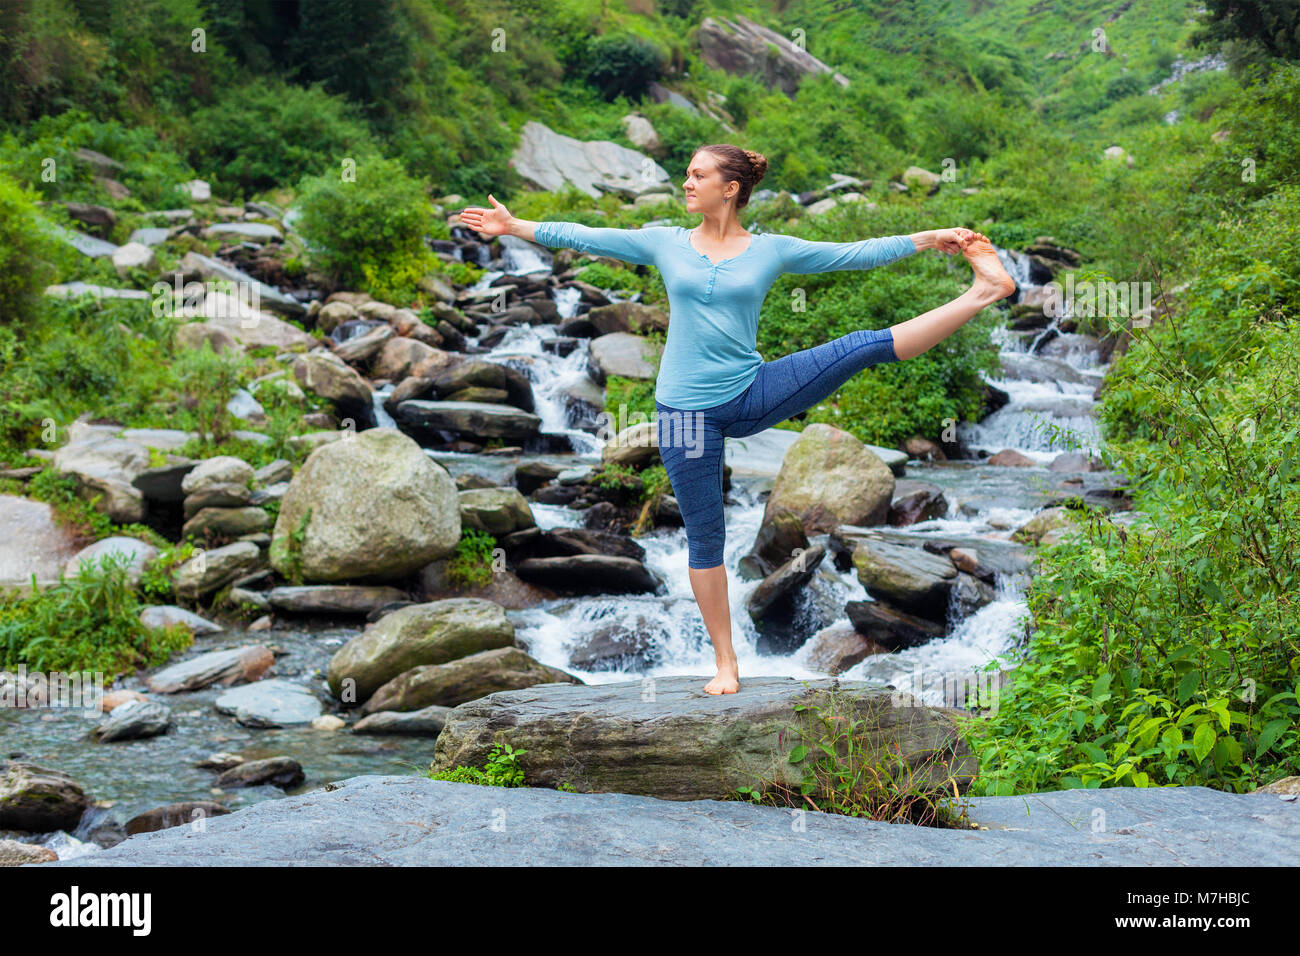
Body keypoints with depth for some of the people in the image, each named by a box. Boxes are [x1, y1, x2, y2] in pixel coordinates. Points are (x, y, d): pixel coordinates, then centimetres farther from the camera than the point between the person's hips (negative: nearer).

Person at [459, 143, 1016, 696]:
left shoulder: (771, 250, 2)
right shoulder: (665, 244, 5)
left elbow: (854, 254, 3)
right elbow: (583, 237, 8)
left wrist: (929, 239, -2)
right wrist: (512, 227, 7)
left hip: (752, 397, 0)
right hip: (688, 411, 0)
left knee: (866, 346, -15)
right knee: (704, 538, 4)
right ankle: (725, 663, 14)